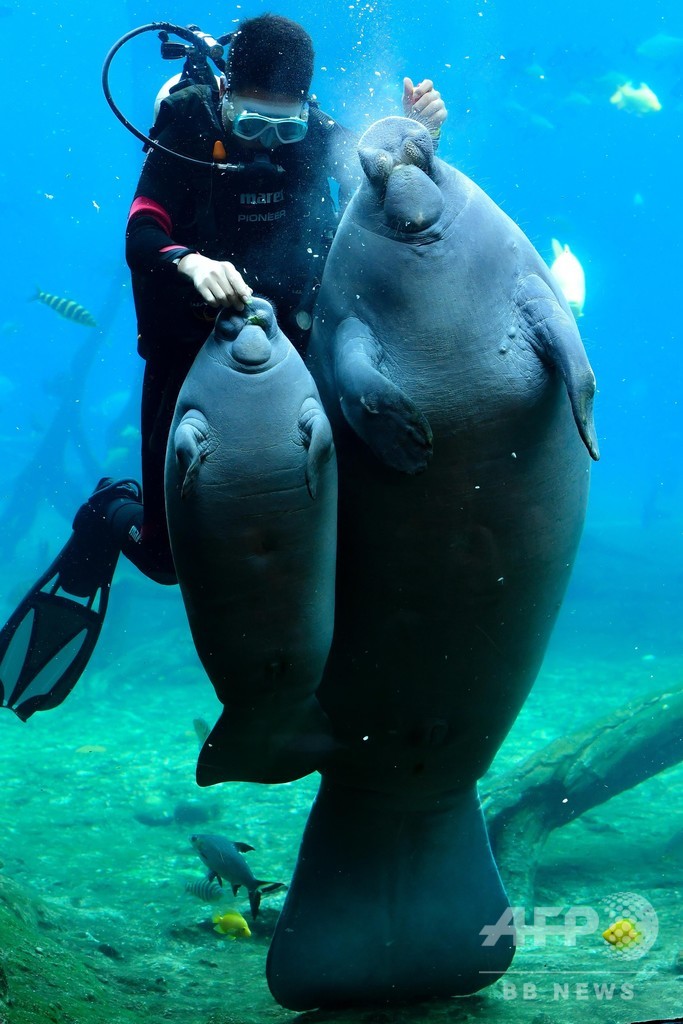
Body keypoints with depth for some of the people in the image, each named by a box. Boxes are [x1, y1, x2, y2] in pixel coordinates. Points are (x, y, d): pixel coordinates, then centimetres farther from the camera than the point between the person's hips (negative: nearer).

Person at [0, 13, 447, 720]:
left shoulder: (326, 138, -3)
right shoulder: (187, 119, -10)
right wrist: (188, 261, -40)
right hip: (194, 350, -2)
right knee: (173, 553, -3)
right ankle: (114, 516, 34)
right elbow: (140, 236, -19)